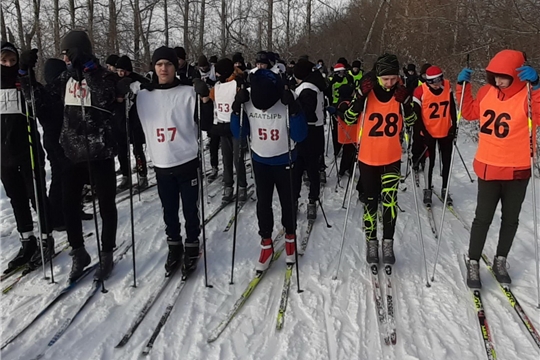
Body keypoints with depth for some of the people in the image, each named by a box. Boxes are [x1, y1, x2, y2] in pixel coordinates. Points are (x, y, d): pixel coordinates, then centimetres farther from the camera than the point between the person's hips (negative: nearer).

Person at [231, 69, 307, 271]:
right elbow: (239, 134, -8)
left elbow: (300, 136, -23)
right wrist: (237, 111, -22)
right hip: (260, 161, 2)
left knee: (287, 201, 12)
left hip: (284, 161, -2)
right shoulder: (247, 102, -14)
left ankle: (290, 237, 34)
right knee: (263, 203, 7)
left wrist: (293, 110, -35)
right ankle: (266, 244, 22)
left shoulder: (286, 103, -22)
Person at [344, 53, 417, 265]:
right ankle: (371, 242, 25)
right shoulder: (367, 91, -11)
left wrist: (405, 103, -15)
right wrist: (361, 96, -25)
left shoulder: (401, 92, -4)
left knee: (389, 198, -11)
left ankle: (388, 243, 4)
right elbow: (349, 120, -12)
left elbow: (410, 122, 3)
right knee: (371, 200, 9)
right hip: (368, 157, -1)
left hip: (392, 157, 1)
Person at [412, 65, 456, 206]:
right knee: (430, 162, 6)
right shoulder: (420, 92, -18)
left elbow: (452, 107, 3)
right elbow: (417, 115, -12)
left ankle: (445, 189, 26)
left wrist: (453, 126, 0)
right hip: (429, 133, -3)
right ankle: (427, 190, 20)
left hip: (446, 132, 3)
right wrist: (425, 133, -13)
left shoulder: (447, 87, -8)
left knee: (447, 162, 11)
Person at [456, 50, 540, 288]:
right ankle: (473, 264, 18)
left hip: (517, 171, -1)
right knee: (483, 218, 6)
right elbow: (470, 113, 13)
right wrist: (463, 87, 1)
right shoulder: (487, 91, -1)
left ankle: (500, 261, 33)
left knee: (510, 219, 14)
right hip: (488, 168, 1)